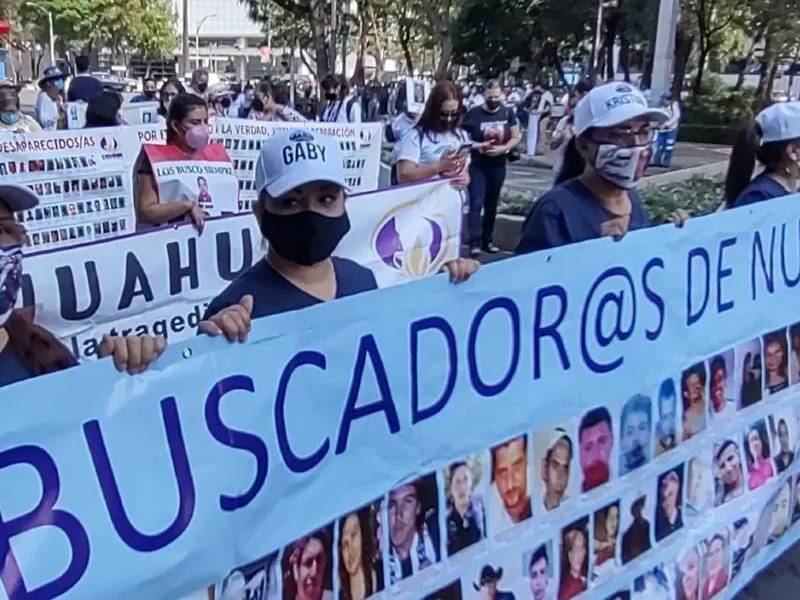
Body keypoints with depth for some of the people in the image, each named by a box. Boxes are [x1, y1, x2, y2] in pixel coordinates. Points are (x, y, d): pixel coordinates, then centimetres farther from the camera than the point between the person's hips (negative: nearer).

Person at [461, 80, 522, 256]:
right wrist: (477, 146, -20)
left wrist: (503, 148, -16)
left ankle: (487, 240, 23)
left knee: (491, 205, 12)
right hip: (477, 166, -3)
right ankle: (475, 242, -12)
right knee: (476, 204, -12)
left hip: (498, 166, 4)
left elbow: (516, 137, 3)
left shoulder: (508, 113, 2)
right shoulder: (473, 114, -7)